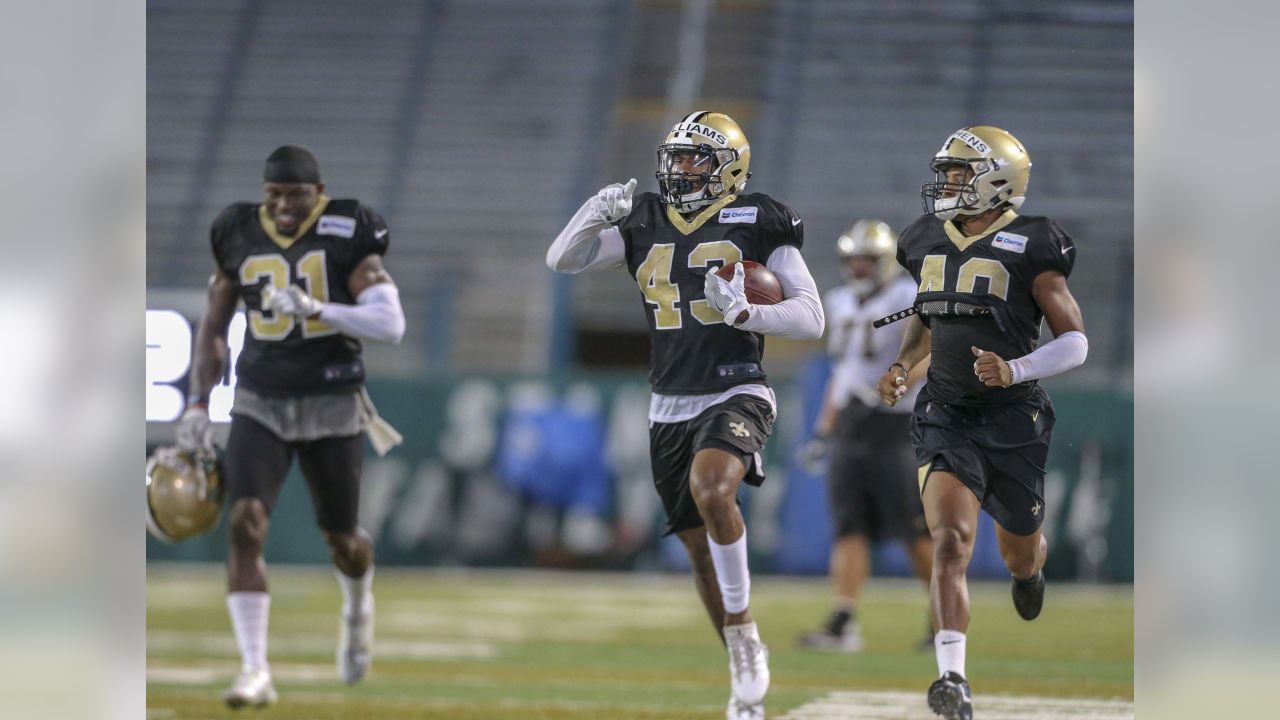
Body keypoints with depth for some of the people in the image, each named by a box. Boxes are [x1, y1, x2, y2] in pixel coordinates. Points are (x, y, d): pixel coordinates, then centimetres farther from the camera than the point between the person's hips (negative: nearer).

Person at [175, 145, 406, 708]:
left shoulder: (346, 235, -7)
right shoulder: (239, 235, 3)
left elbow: (391, 324, -16)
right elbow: (214, 326, 14)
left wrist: (315, 308, -27)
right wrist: (198, 402, 6)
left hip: (332, 406, -2)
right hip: (260, 404, 2)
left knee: (340, 539, 9)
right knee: (245, 524, -17)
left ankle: (357, 612, 46)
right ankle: (254, 671, -16)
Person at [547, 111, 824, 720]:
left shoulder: (757, 224, -3)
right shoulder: (644, 225, 9)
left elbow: (811, 318, -4)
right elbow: (561, 260, 4)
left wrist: (744, 311, -22)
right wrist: (597, 213, -15)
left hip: (736, 396, -5)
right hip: (670, 408, 5)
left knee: (709, 487, -33)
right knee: (701, 547, 9)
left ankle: (746, 640, -21)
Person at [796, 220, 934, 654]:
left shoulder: (908, 300, -9)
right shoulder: (842, 303, 15)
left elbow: (925, 355, -23)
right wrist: (824, 427, 19)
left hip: (895, 426, -7)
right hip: (850, 425, 7)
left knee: (915, 529, -3)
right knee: (850, 527, 0)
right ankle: (843, 625, -5)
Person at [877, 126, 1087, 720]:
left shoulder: (1028, 249, -10)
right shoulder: (928, 243, 6)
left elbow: (1075, 342, -8)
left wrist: (1015, 370, -24)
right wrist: (902, 367, 8)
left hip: (1012, 419, -2)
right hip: (946, 418, 2)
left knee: (1019, 553, 17)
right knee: (950, 540, -19)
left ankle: (1030, 567, 57)